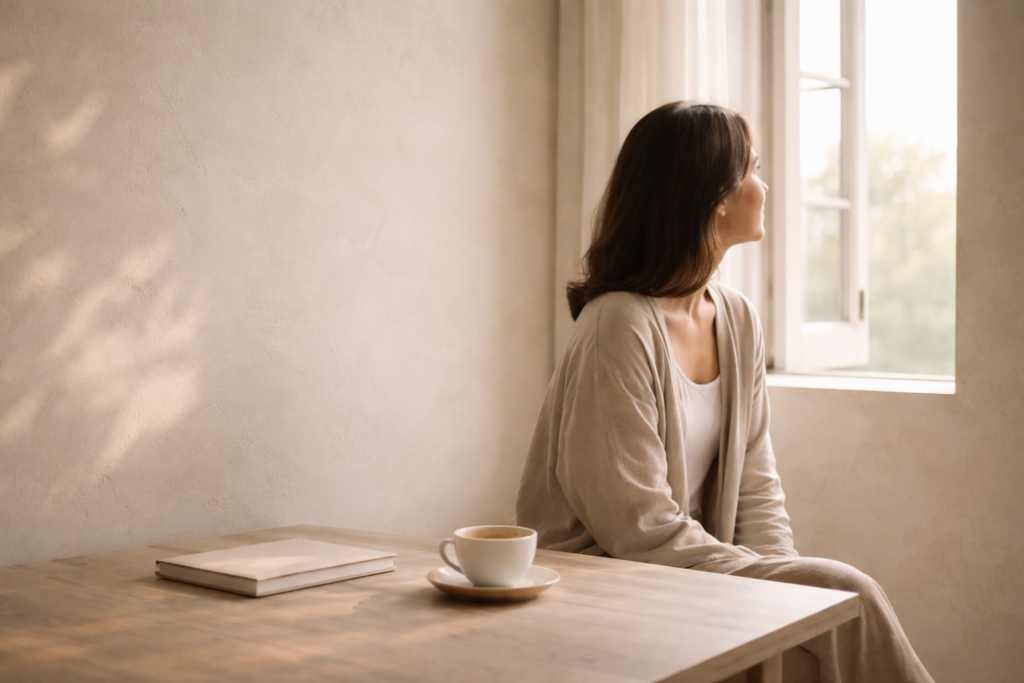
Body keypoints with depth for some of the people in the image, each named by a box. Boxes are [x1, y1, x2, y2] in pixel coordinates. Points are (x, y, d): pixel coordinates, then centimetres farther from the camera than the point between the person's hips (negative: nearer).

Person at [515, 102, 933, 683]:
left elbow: (755, 487, 8)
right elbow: (639, 530, -20)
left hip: (696, 572, 7)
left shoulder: (738, 320, 6)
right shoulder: (619, 327, -20)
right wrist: (782, 582, -16)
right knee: (843, 596, -18)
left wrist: (785, 577, -8)